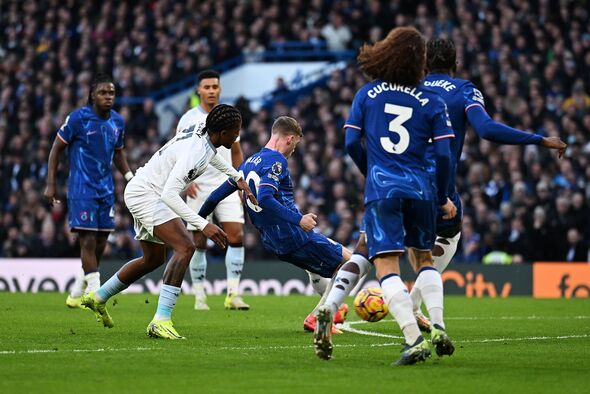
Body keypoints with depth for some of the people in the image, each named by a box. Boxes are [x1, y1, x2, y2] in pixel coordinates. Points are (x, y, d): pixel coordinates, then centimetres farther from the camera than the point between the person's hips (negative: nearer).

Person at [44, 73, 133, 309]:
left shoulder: (118, 121, 7)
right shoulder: (78, 118, -10)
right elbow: (56, 149, -2)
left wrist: (130, 176, 8)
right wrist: (50, 184, -6)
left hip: (106, 190, 6)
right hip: (82, 189, -6)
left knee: (100, 243, 6)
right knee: (88, 240, -12)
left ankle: (77, 293, 19)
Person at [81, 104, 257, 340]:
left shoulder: (203, 129, -1)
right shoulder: (195, 152, -29)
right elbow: (169, 193, -34)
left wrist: (236, 177, 26)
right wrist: (203, 225, -37)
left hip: (141, 192, 11)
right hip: (146, 194, -11)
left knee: (153, 259, 24)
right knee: (185, 248, -25)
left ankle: (98, 298, 41)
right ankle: (161, 321, -29)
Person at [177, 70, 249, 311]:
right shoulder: (189, 119, -2)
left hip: (226, 185, 3)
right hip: (199, 188, -3)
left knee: (236, 236, -10)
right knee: (199, 243, -1)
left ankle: (233, 294, -6)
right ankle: (200, 297, 7)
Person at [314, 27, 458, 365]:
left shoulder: (368, 93, 6)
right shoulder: (432, 101, 4)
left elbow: (352, 143, 4)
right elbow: (444, 154, -2)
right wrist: (443, 198, 12)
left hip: (381, 188, -2)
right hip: (420, 188, 2)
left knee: (387, 266, -7)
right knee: (424, 258, 22)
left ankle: (414, 339, -22)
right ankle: (438, 329, 8)